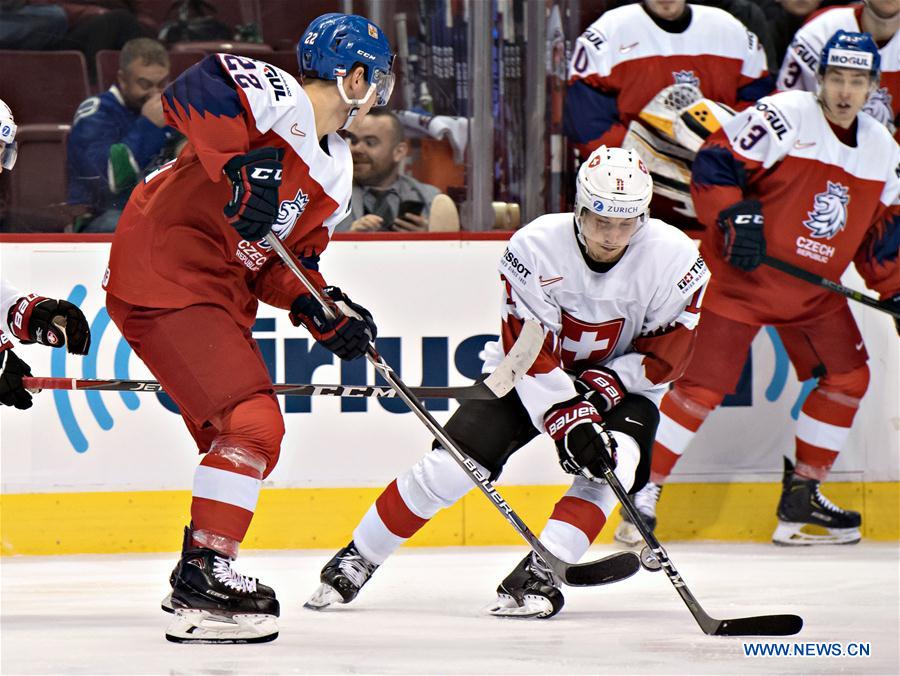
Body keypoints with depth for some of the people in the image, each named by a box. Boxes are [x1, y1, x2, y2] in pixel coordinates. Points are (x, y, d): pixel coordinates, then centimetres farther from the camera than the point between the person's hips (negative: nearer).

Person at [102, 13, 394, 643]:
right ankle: (204, 577, -15)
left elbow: (286, 259, 18)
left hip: (220, 293, 10)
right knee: (252, 424, -17)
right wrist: (241, 164, -35)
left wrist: (323, 311, 0)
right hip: (164, 275, -10)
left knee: (237, 437, 16)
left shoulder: (337, 171, 16)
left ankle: (199, 579, 28)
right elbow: (191, 92, -29)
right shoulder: (274, 96, -12)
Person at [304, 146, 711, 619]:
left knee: (611, 459, -30)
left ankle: (539, 574, -29)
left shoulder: (674, 257, -21)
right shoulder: (533, 248, -25)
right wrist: (568, 423, -34)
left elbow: (666, 355, -13)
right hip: (530, 372, -1)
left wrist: (602, 384, -25)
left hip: (621, 382, 1)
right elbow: (531, 355, -25)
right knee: (449, 466, -13)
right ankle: (356, 561, 3)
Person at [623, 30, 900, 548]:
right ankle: (645, 491, -3)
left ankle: (802, 494, 16)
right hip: (742, 273, -7)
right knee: (705, 382, -12)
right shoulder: (782, 118, -16)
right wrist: (735, 218, -28)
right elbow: (714, 164, -16)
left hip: (815, 288, 7)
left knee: (848, 375, 4)